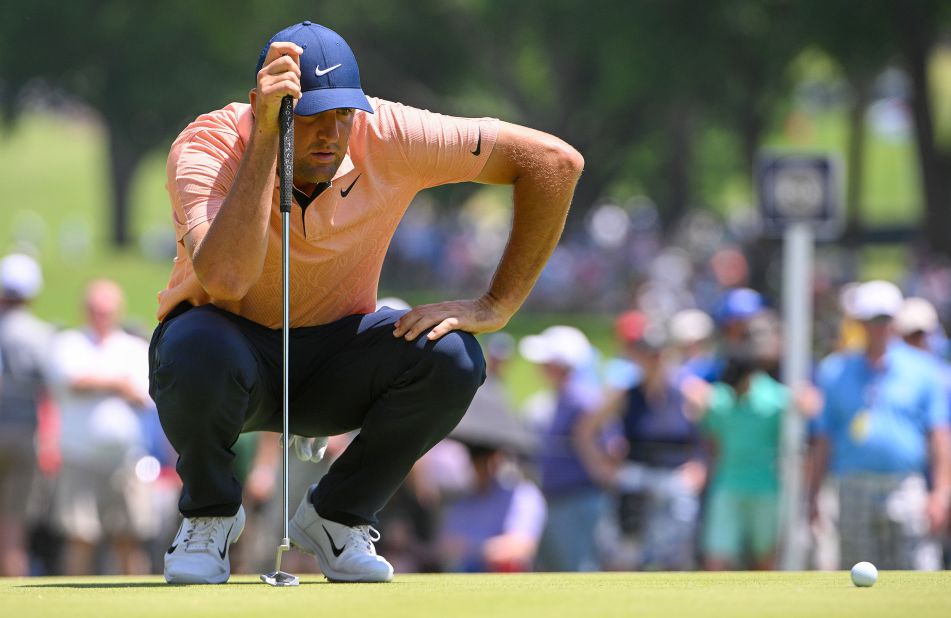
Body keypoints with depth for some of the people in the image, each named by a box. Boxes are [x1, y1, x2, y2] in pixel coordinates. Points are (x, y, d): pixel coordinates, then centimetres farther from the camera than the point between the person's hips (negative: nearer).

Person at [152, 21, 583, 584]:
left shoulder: (387, 137, -20)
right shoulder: (207, 147, -25)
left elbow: (554, 161, -16)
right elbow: (226, 279, -44)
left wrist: (496, 307, -20)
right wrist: (264, 138, -43)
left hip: (333, 366, 2)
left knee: (451, 358, -27)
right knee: (197, 350, -38)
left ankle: (335, 518, -2)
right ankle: (208, 517, -6)